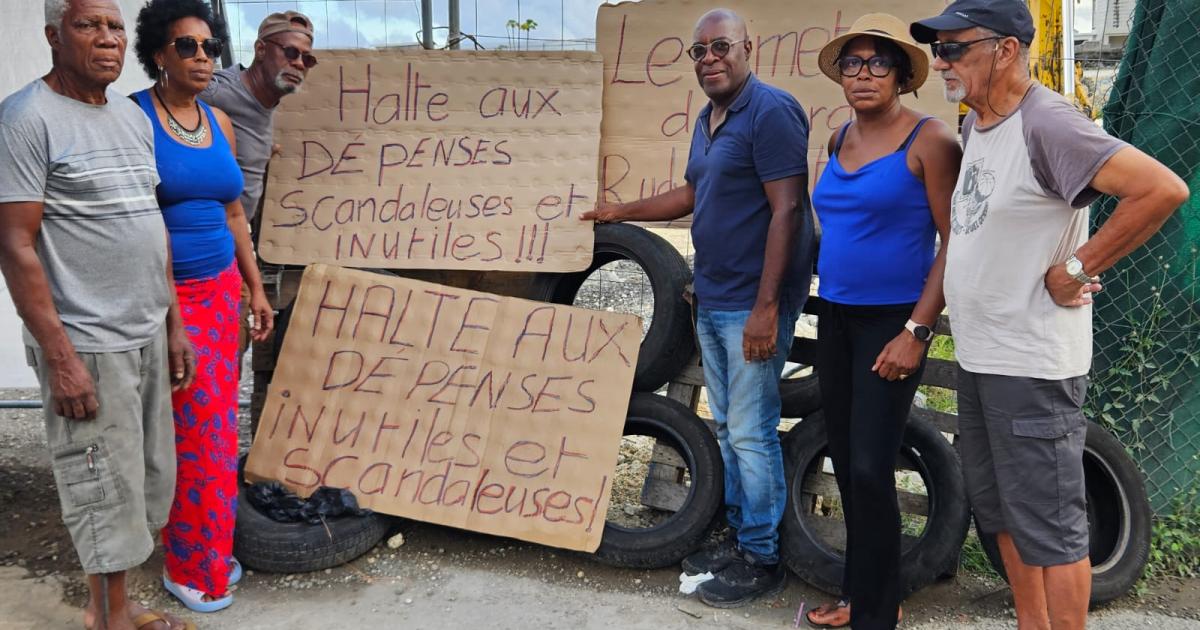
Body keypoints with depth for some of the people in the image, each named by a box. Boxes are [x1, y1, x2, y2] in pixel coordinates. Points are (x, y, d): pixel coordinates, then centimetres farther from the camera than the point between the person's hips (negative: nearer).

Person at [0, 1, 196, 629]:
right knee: (106, 491, 3)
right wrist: (60, 357, -18)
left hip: (147, 337, 8)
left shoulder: (133, 116, 12)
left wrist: (173, 323, 15)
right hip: (87, 345, -7)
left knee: (147, 483, 15)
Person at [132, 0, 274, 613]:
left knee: (215, 425, 11)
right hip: (165, 295, -6)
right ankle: (190, 567, 16)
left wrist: (255, 288, 15)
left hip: (220, 289, 6)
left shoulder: (219, 122, 10)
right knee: (194, 430, -1)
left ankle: (209, 551, 26)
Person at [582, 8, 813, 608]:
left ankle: (762, 559, 10)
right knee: (726, 427, 15)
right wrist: (622, 212, 28)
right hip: (711, 303, 9)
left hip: (752, 306, -9)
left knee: (751, 433, -3)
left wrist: (766, 306, -23)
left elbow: (786, 209, -19)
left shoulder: (770, 110, -13)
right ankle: (738, 536, 28)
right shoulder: (707, 118, 15)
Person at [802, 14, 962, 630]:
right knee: (844, 462, 13)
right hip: (834, 317, 7)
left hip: (892, 320, -7)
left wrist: (917, 331, -18)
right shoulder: (838, 140, 9)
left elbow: (955, 240, -13)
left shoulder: (929, 140, -10)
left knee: (869, 468, -7)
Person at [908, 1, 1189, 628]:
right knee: (999, 511, 20)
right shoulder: (973, 124, 9)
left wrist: (1075, 269, -18)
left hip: (1031, 365, -9)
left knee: (1048, 527, 0)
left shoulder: (1045, 123, -17)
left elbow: (1163, 189, -24)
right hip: (976, 357, 10)